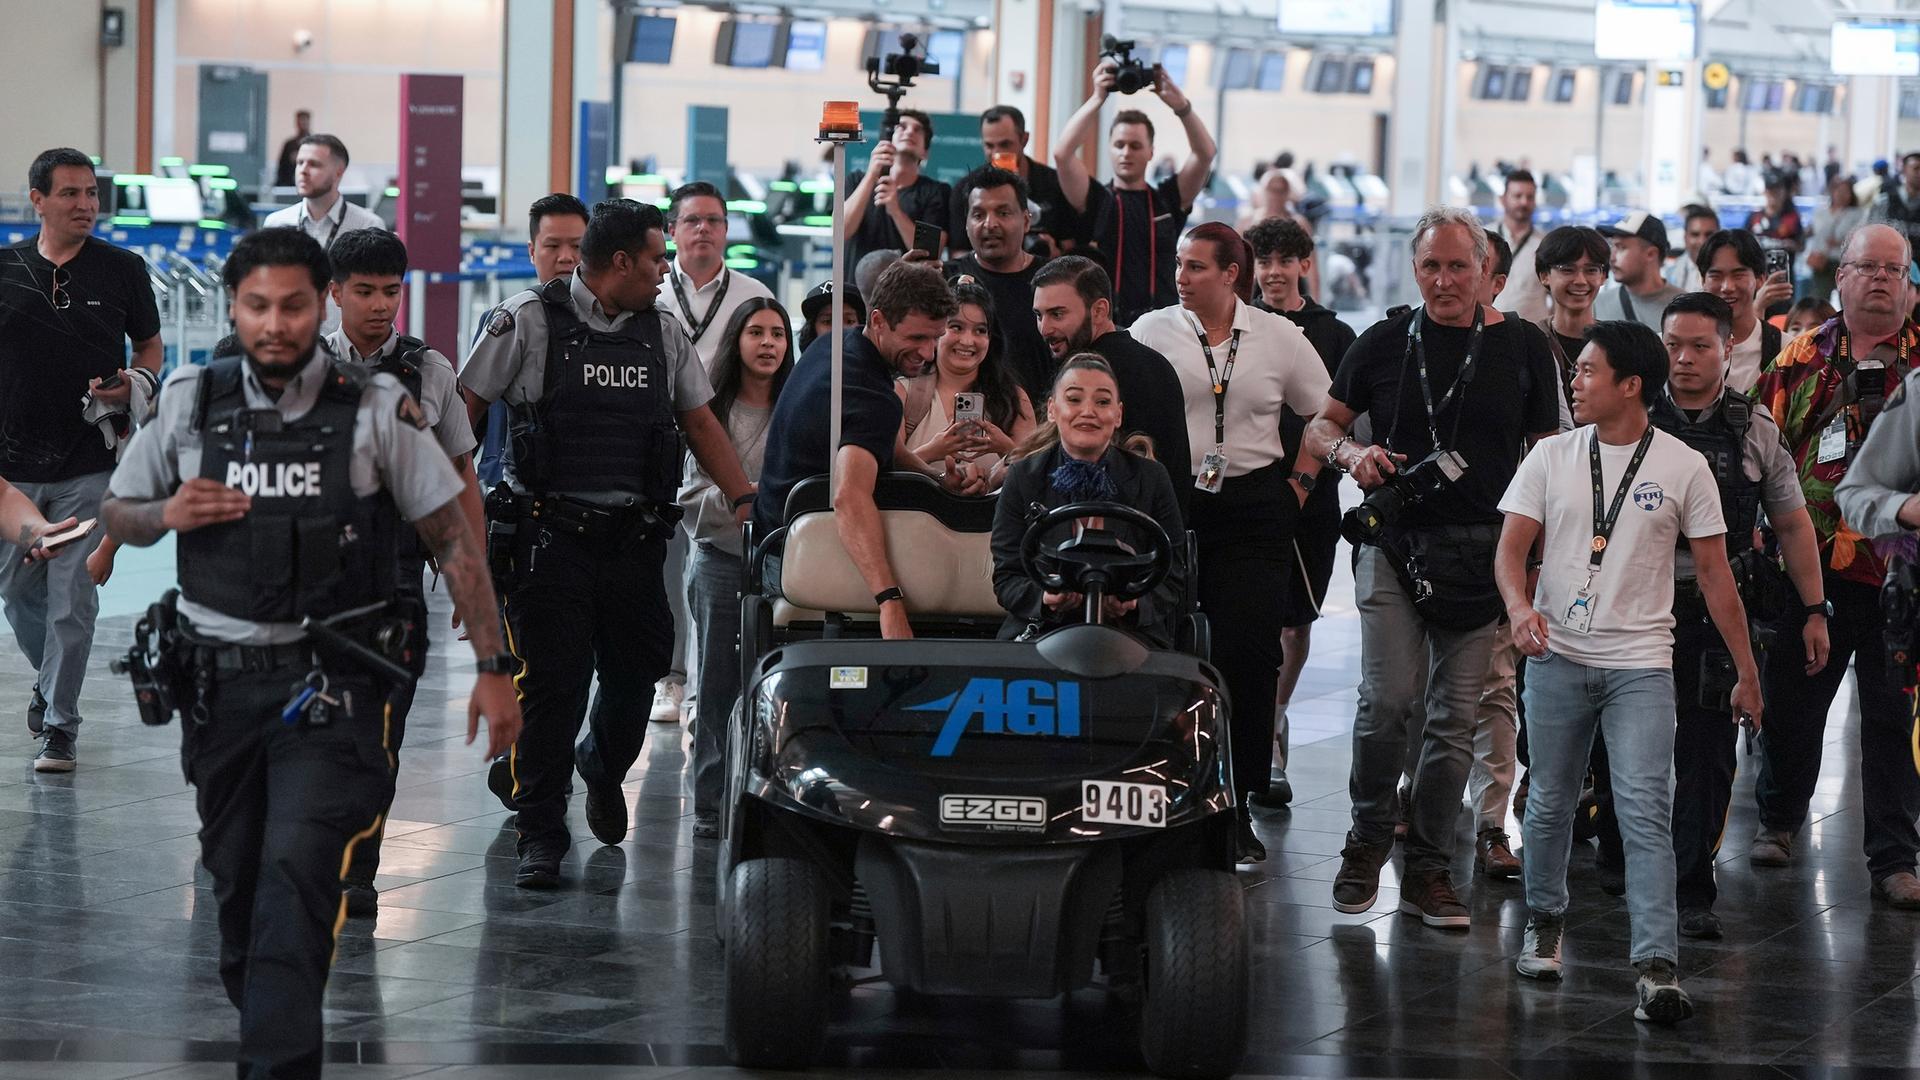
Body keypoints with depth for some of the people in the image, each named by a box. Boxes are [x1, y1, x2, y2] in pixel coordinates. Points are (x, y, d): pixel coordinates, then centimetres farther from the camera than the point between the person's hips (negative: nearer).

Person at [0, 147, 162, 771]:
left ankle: (59, 725, 4)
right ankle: (50, 679, 39)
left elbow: (150, 346, 11)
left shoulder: (122, 270, 1)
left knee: (72, 598, -4)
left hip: (89, 466, -2)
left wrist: (135, 383, -10)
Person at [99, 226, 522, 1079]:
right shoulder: (189, 403, 4)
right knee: (235, 879, 11)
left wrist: (492, 668, -3)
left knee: (297, 873, -18)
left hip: (329, 684, -4)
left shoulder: (376, 410, -3)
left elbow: (453, 539, 1)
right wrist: (167, 514, -8)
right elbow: (118, 514, 16)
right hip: (220, 680, 4)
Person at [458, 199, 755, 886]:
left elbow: (700, 422, 18)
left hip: (636, 539, 5)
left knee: (638, 672, 9)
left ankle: (603, 765, 40)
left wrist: (747, 500, 9)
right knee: (551, 685, -6)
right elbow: (465, 406, 0)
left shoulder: (663, 332, 12)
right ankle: (541, 835, 2)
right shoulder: (529, 321, -3)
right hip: (551, 538, -5)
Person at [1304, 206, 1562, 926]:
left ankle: (1427, 868, 12)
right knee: (1389, 697, -14)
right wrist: (1350, 451, -9)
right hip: (1395, 543, -1)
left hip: (1484, 555, 1)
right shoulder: (1383, 345, 7)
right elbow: (1319, 430, 14)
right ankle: (1368, 837, 7)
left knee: (1456, 717, 2)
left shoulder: (1522, 351, 8)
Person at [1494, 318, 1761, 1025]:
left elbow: (1715, 575, 4)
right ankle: (1544, 922, 34)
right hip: (1558, 656, 3)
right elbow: (1511, 548, 3)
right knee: (1550, 803, 11)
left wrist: (1747, 673, 5)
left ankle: (1656, 969, -18)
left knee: (1645, 813, -12)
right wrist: (1520, 607, -20)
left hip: (1641, 663, -3)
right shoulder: (1552, 457, 6)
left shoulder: (1683, 467, 0)